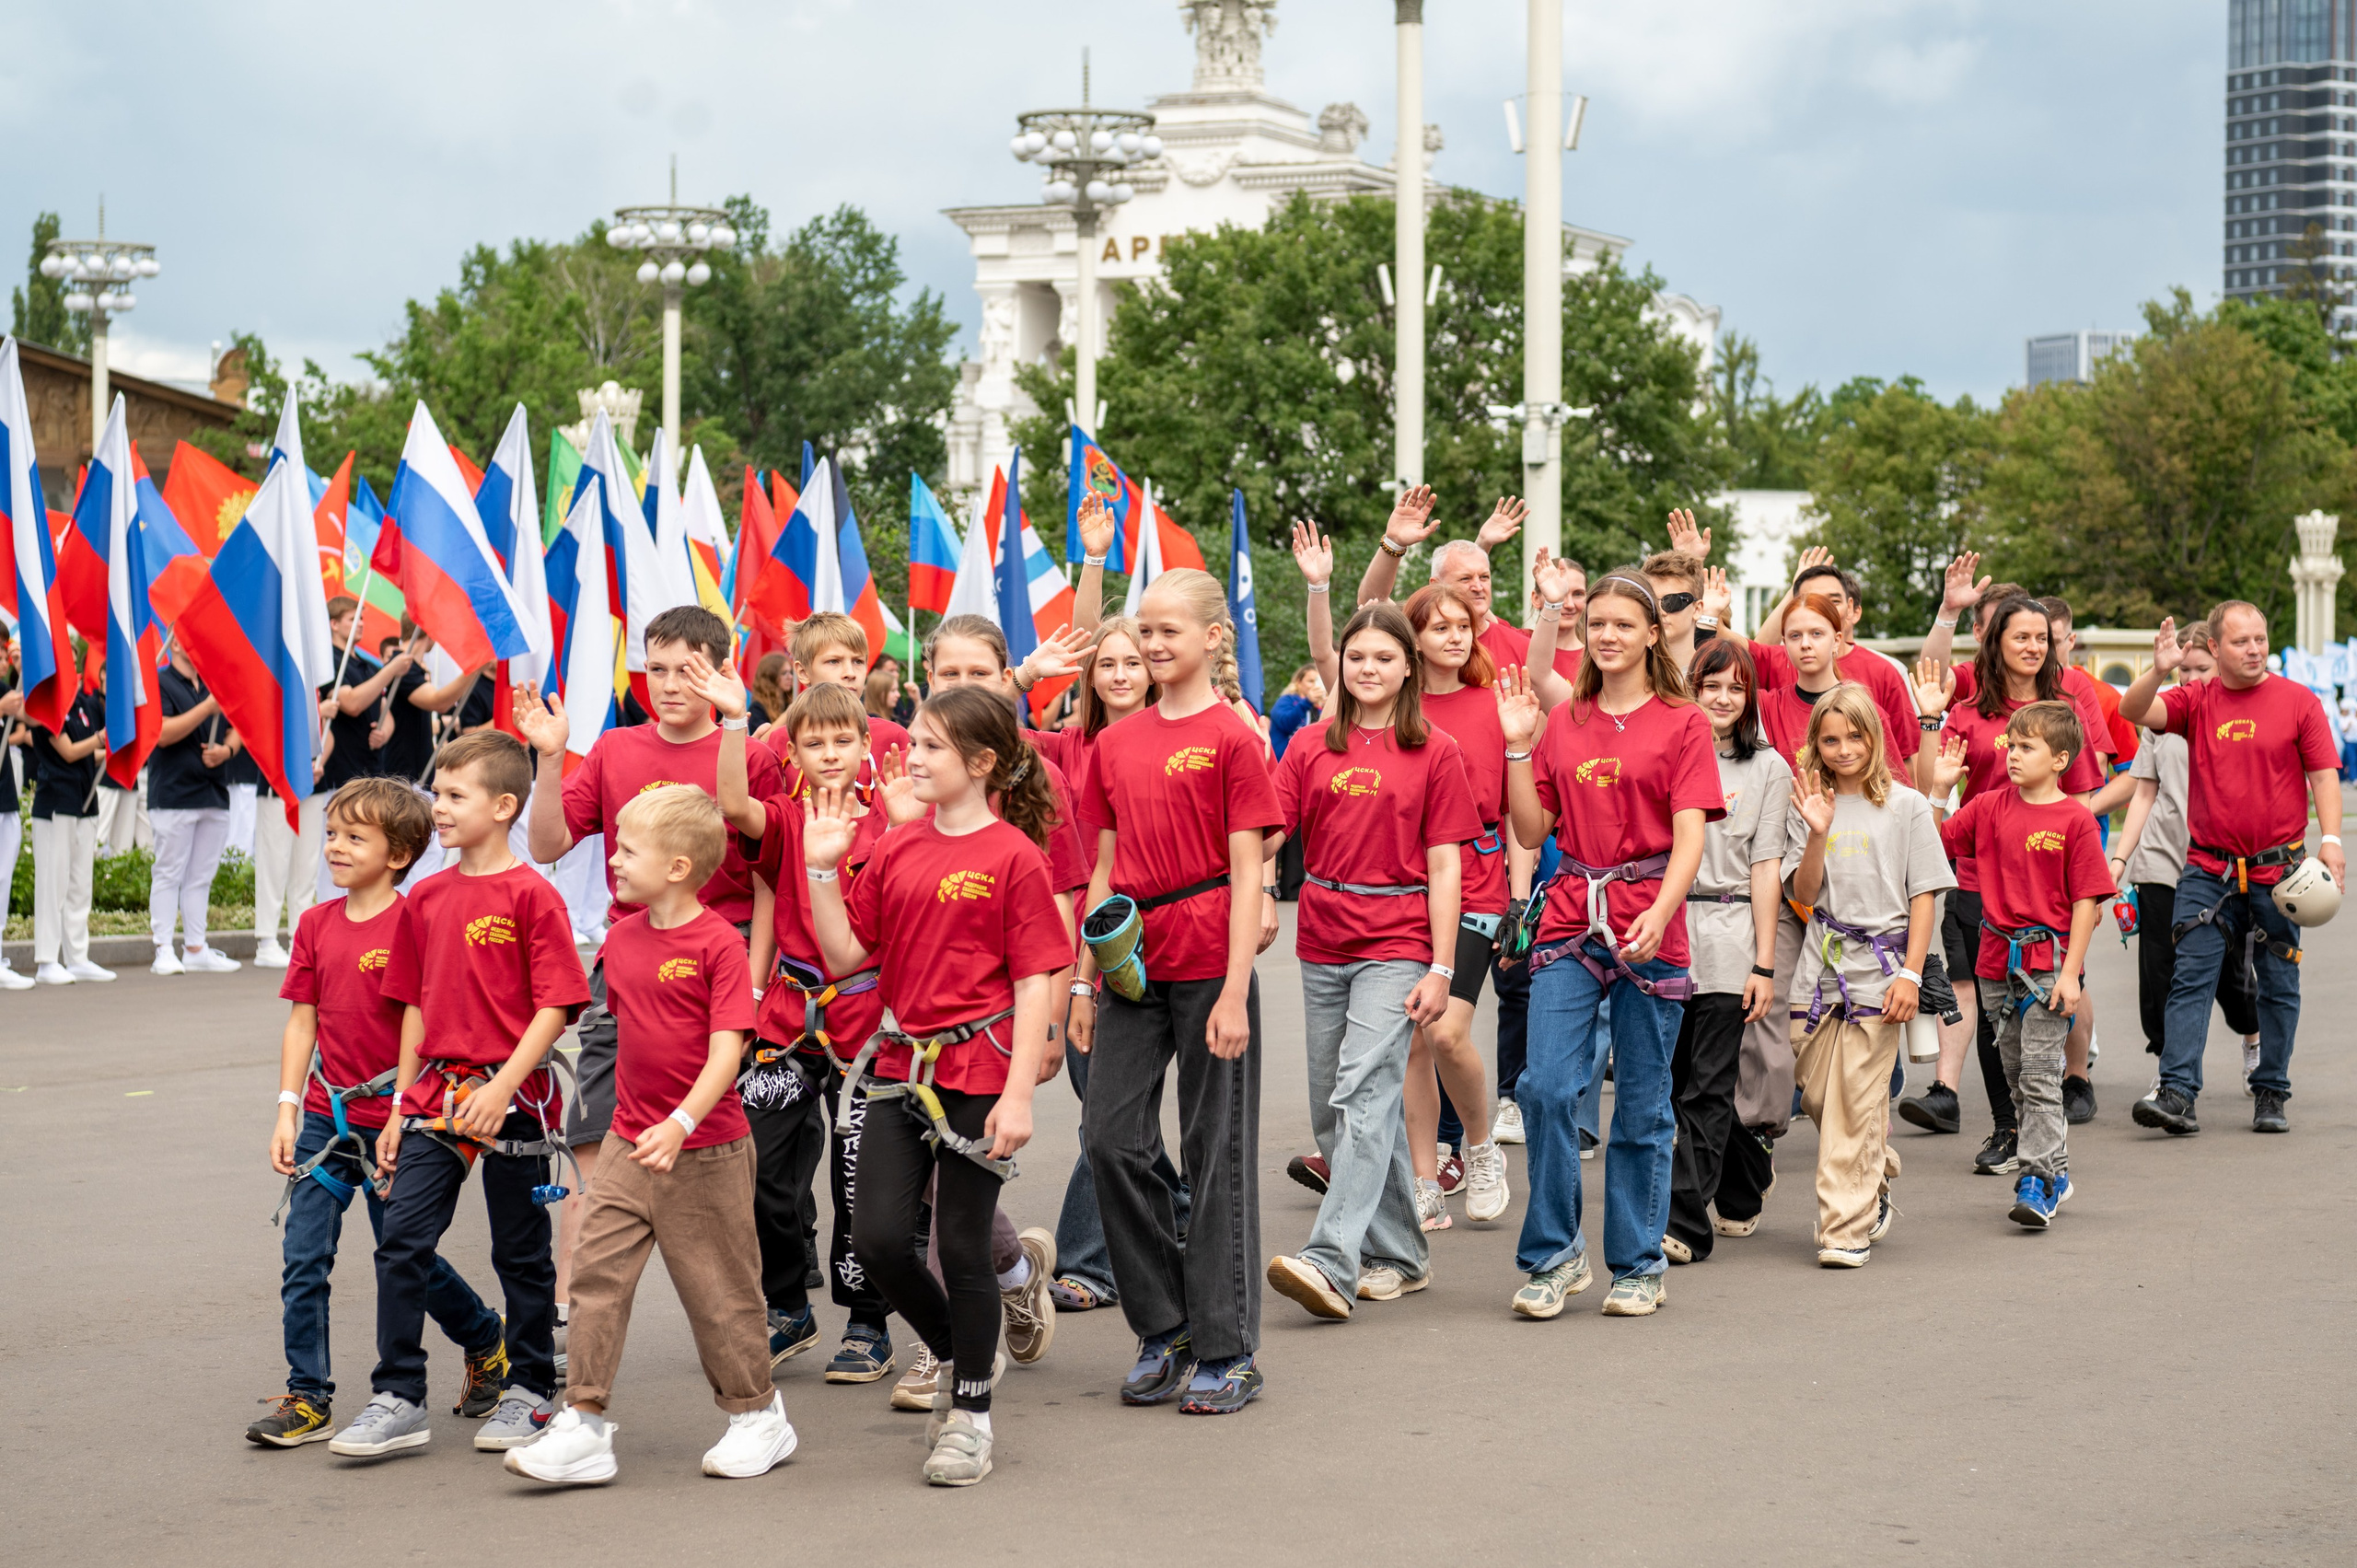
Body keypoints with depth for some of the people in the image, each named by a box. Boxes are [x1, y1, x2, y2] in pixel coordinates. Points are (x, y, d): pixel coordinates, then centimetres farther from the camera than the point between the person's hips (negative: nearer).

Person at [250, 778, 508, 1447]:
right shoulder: (316, 924, 7)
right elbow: (302, 1021, 9)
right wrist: (287, 1110, 3)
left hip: (390, 1121, -5)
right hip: (325, 1117, 5)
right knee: (303, 1258, -1)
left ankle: (488, 1341, 31)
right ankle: (308, 1398, 5)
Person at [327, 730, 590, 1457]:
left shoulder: (531, 895, -9)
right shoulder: (426, 898, 9)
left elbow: (555, 1007, -12)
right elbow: (417, 1008, 15)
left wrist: (502, 1088, -20)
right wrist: (401, 1107, 13)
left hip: (511, 1099, -5)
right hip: (436, 1093, 5)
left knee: (522, 1253, 7)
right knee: (401, 1244, -3)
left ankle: (529, 1390, 21)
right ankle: (398, 1401, 3)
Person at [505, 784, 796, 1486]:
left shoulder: (719, 945, -15)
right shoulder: (622, 937, 6)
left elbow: (726, 1051, -21)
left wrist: (680, 1123, -31)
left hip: (705, 1151, -6)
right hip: (628, 1144, 6)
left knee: (718, 1288, 6)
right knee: (597, 1275, -3)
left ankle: (758, 1415, 24)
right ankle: (584, 1424, -2)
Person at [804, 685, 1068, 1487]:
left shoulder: (1013, 856, -7)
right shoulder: (895, 850, 8)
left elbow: (1035, 982, -9)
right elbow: (847, 954, 8)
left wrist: (1019, 1092, -14)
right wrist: (822, 869, -3)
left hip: (979, 1068, -5)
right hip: (903, 1063, 5)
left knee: (961, 1245, 1)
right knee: (878, 1235, -2)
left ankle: (971, 1413, 17)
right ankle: (955, 1353, 25)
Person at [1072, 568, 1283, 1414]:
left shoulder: (1231, 739, -5)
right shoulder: (1115, 744, 11)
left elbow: (1246, 875, -8)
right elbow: (1104, 871, 15)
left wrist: (1235, 991, -14)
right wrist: (1083, 980, 11)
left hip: (1208, 964, -5)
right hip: (1132, 964, 5)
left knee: (1216, 1152, 1)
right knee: (1110, 1138, 1)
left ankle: (1226, 1350, 9)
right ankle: (1163, 1328, 15)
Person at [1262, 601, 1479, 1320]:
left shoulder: (1433, 753, 1)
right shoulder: (1312, 751, 10)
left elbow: (1444, 866, -1)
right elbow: (1266, 836, 2)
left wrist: (1441, 969, -6)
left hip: (1397, 943, -5)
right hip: (1323, 942, 5)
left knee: (1364, 1091, -18)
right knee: (1333, 1109, 7)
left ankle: (1332, 1261, -27)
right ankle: (1400, 1255, 20)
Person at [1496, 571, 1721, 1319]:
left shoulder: (1682, 723, 1)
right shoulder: (1563, 723, 12)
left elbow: (1689, 836, -8)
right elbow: (1532, 831, 11)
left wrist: (1659, 913, -23)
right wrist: (1519, 747, 2)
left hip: (1649, 925, -3)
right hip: (1572, 916, 3)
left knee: (1642, 1105, 3)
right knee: (1547, 1087, -9)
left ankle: (1638, 1265, 14)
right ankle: (1553, 1254, 4)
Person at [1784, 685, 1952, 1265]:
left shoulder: (1906, 807, 3)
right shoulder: (1809, 806, 9)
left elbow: (1924, 895, 1)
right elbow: (1804, 894, 2)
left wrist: (1910, 974, -7)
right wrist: (1818, 833, -13)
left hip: (1879, 970, -3)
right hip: (1819, 968, 3)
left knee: (1855, 1102, -7)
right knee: (1819, 1097, 5)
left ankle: (1849, 1227, -4)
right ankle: (1874, 1193, 28)